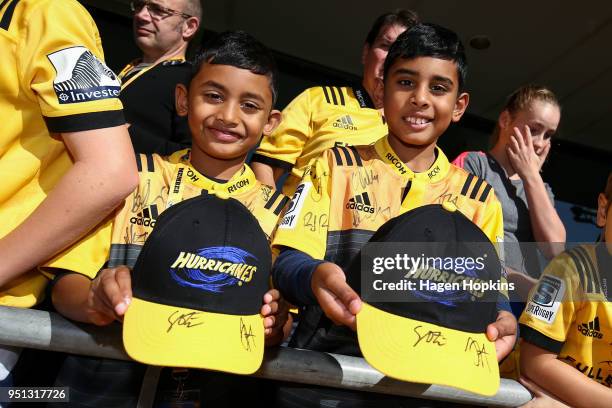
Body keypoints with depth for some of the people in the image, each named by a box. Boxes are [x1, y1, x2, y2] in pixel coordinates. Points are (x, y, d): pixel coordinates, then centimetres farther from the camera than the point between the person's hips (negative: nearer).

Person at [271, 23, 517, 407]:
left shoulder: (478, 196, 11)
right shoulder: (336, 165, 5)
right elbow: (287, 261, -3)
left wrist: (501, 320, -13)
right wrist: (316, 276, -25)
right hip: (325, 371, -3)